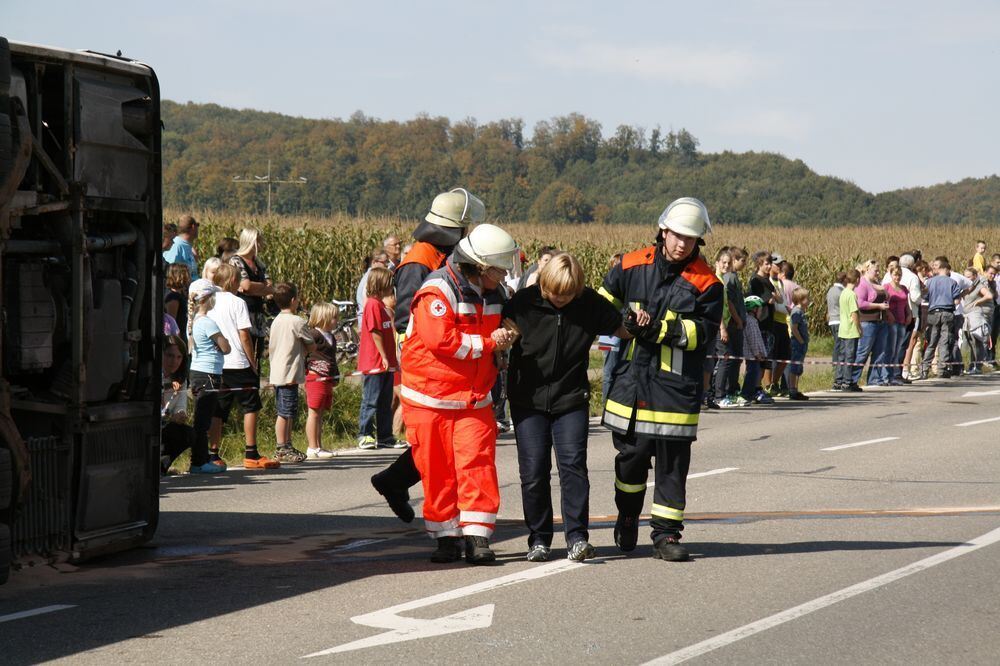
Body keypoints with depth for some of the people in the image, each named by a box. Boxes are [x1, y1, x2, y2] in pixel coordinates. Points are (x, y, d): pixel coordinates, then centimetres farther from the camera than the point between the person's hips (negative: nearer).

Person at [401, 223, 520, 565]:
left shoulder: (493, 293, 10)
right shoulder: (439, 290, -14)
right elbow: (440, 341, -24)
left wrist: (506, 339, 9)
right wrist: (489, 343, -17)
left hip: (474, 400, 5)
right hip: (431, 398, -5)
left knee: (477, 463, -8)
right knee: (438, 471, 0)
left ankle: (477, 537, -7)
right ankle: (447, 537, 10)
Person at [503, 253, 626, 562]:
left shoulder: (590, 303, -3)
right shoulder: (524, 302, -8)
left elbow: (622, 329, 5)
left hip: (571, 400, 0)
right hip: (529, 400, 0)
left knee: (573, 464, -10)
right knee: (534, 471, -1)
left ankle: (577, 537, -7)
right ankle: (539, 539, 10)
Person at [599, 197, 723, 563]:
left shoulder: (705, 282, -4)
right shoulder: (633, 266, 4)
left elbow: (701, 331, -10)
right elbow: (604, 301, 21)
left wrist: (659, 328, -19)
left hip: (677, 383, -2)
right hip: (633, 378, 2)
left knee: (673, 461, 0)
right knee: (631, 454, 11)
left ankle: (666, 533, 7)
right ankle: (627, 518, 34)